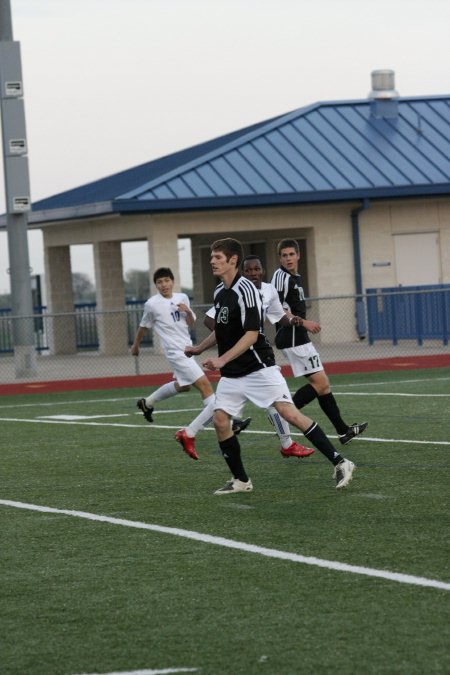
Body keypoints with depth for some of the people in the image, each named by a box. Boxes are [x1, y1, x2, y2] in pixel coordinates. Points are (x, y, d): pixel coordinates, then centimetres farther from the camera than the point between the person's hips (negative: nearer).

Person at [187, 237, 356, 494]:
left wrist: (223, 359, -28)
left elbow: (251, 334, -22)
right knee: (220, 420, -3)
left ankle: (340, 463, -13)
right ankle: (241, 480, 9)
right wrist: (199, 348, 28)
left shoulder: (246, 290, -16)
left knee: (289, 412, -17)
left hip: (259, 368, -8)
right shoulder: (219, 292, 11)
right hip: (232, 374, 8)